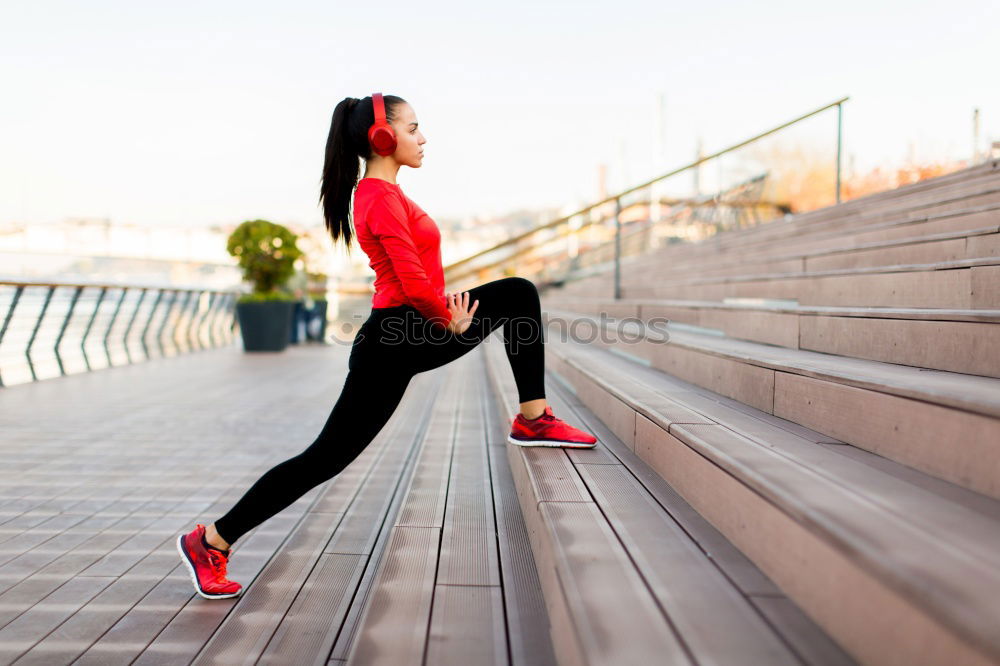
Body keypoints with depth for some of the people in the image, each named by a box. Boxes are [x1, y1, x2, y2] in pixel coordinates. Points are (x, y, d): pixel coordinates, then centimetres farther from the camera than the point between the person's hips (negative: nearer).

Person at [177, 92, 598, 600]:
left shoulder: (382, 192, 15)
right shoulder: (382, 197, -17)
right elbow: (414, 284, -24)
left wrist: (445, 305, 8)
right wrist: (452, 321, -8)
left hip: (416, 331, 10)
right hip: (394, 343, -10)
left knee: (519, 293, 10)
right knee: (326, 458, -6)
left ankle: (532, 419, 9)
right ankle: (211, 541, 7)